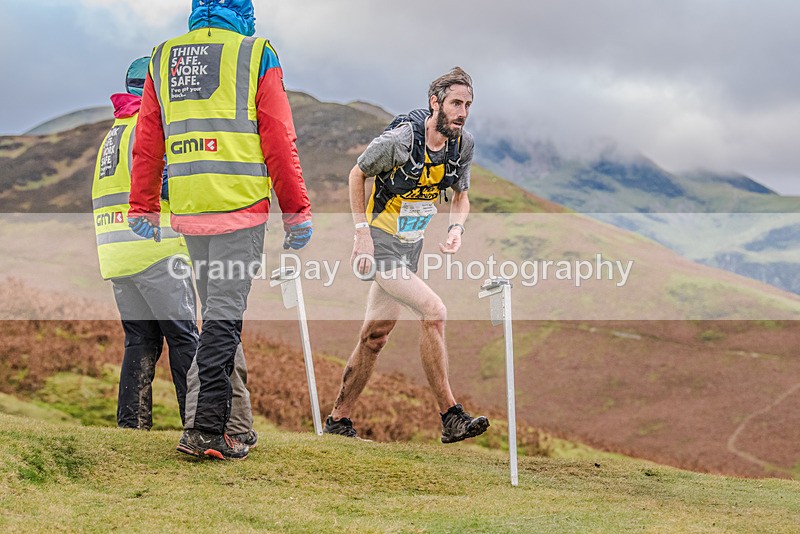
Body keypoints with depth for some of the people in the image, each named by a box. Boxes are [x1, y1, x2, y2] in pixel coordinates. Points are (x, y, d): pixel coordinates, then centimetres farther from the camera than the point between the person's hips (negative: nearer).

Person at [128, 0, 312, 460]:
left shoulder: (162, 59, 13)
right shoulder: (257, 56, 0)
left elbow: (147, 146, 14)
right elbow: (279, 144, -4)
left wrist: (143, 209, 21)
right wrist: (298, 211, 1)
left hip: (187, 212, 5)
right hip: (241, 207, -4)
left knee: (217, 312, 15)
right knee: (225, 314, -5)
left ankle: (225, 418, 17)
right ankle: (206, 429, -8)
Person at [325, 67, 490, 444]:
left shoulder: (463, 145, -3)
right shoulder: (401, 138, -21)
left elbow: (460, 196, 11)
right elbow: (357, 174, -7)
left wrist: (456, 228, -10)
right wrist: (362, 231, -12)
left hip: (411, 245, 7)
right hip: (380, 243, -7)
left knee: (376, 335, 12)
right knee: (434, 312, -20)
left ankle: (338, 420, 24)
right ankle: (451, 419, -15)